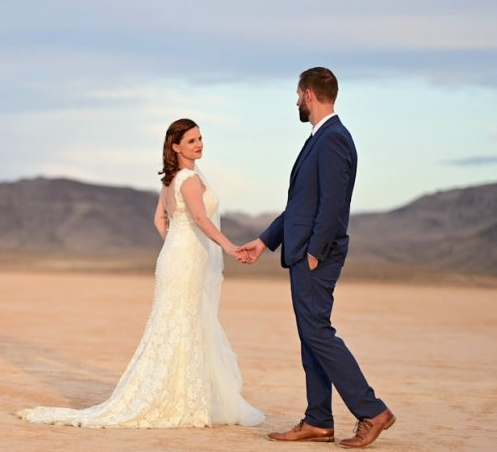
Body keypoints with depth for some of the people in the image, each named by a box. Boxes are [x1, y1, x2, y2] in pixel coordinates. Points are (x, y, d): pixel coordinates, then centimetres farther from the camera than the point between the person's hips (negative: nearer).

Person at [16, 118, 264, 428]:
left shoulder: (172, 178, 13)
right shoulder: (190, 179, -16)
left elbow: (160, 219, 19)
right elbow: (200, 217, -33)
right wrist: (226, 245, -46)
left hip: (176, 258, 9)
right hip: (188, 263, -9)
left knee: (189, 334, 12)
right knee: (180, 334, -6)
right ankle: (173, 405, -4)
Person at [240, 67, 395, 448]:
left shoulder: (333, 139, -15)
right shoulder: (321, 138, 16)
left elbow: (333, 203, -22)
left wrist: (313, 253, -20)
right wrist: (265, 241, 22)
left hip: (316, 255, -10)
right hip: (305, 253, 10)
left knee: (317, 333, -9)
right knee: (312, 336, 10)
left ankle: (371, 412, -6)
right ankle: (318, 423, 14)